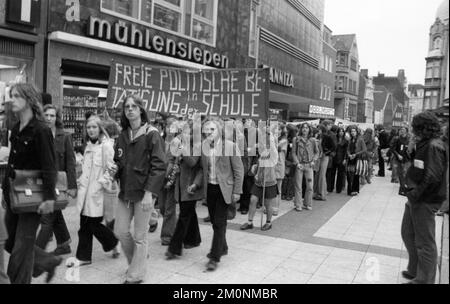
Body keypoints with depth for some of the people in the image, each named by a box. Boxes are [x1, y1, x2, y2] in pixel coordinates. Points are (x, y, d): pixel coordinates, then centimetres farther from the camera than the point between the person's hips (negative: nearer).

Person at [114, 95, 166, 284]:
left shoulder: (151, 134, -8)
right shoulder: (123, 135, 10)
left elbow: (159, 165, -14)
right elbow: (118, 162, 17)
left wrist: (149, 192, -20)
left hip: (143, 192, -6)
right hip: (125, 191, 6)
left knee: (139, 236, 2)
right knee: (120, 231, 10)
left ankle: (135, 276, 19)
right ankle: (136, 263, 34)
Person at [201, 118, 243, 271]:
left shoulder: (230, 146, -12)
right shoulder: (203, 146, 1)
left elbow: (239, 170, -9)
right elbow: (202, 168, 7)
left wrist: (237, 191, -10)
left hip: (223, 189, -5)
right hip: (209, 188, 5)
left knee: (219, 223, -5)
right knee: (214, 221, 16)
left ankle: (215, 257, 4)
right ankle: (222, 248, 37)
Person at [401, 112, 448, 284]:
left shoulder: (434, 146, -18)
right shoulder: (424, 144, 12)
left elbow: (432, 176, -26)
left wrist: (416, 194, -19)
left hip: (425, 201, -10)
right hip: (416, 199, 10)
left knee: (424, 243, 2)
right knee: (408, 234, 21)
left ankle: (424, 280, 15)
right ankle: (414, 271, 37)